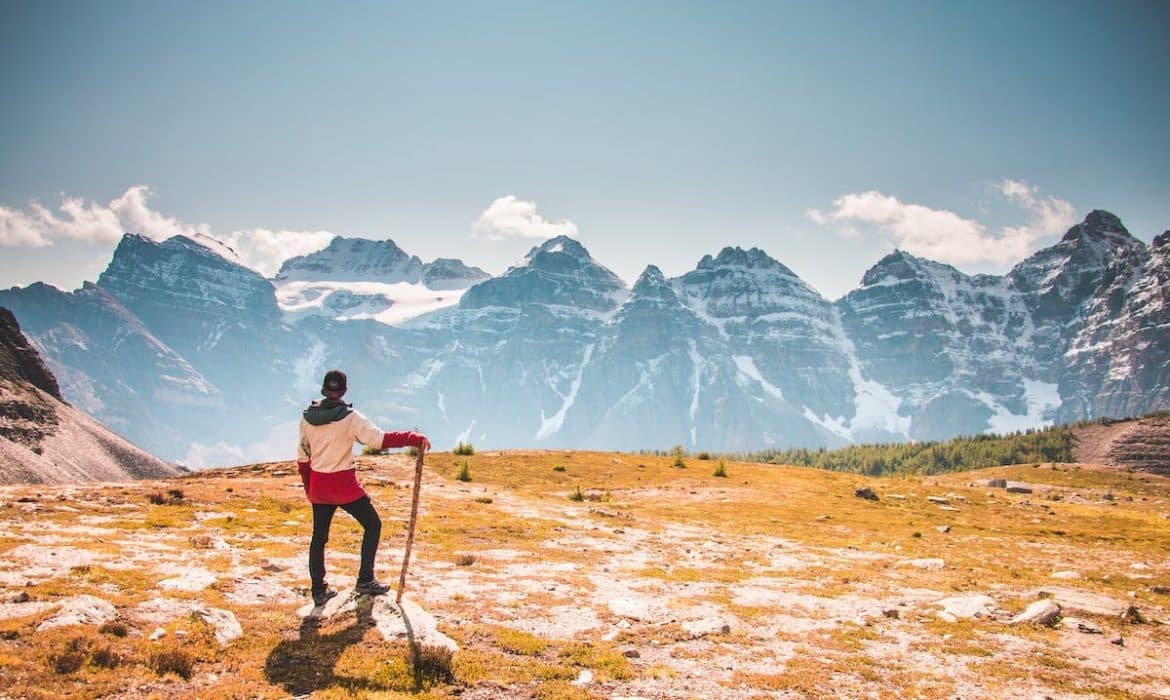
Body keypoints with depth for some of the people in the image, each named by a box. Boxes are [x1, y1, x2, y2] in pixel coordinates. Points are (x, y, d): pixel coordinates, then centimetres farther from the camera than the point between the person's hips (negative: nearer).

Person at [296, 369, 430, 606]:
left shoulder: (307, 417, 1)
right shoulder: (349, 417, -14)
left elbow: (302, 457, 9)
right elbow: (380, 439, -22)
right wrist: (415, 439, -16)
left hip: (318, 486, 5)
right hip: (345, 485, -5)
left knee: (319, 536, 15)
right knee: (372, 525, 12)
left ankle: (319, 591, 21)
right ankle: (365, 580, 9)